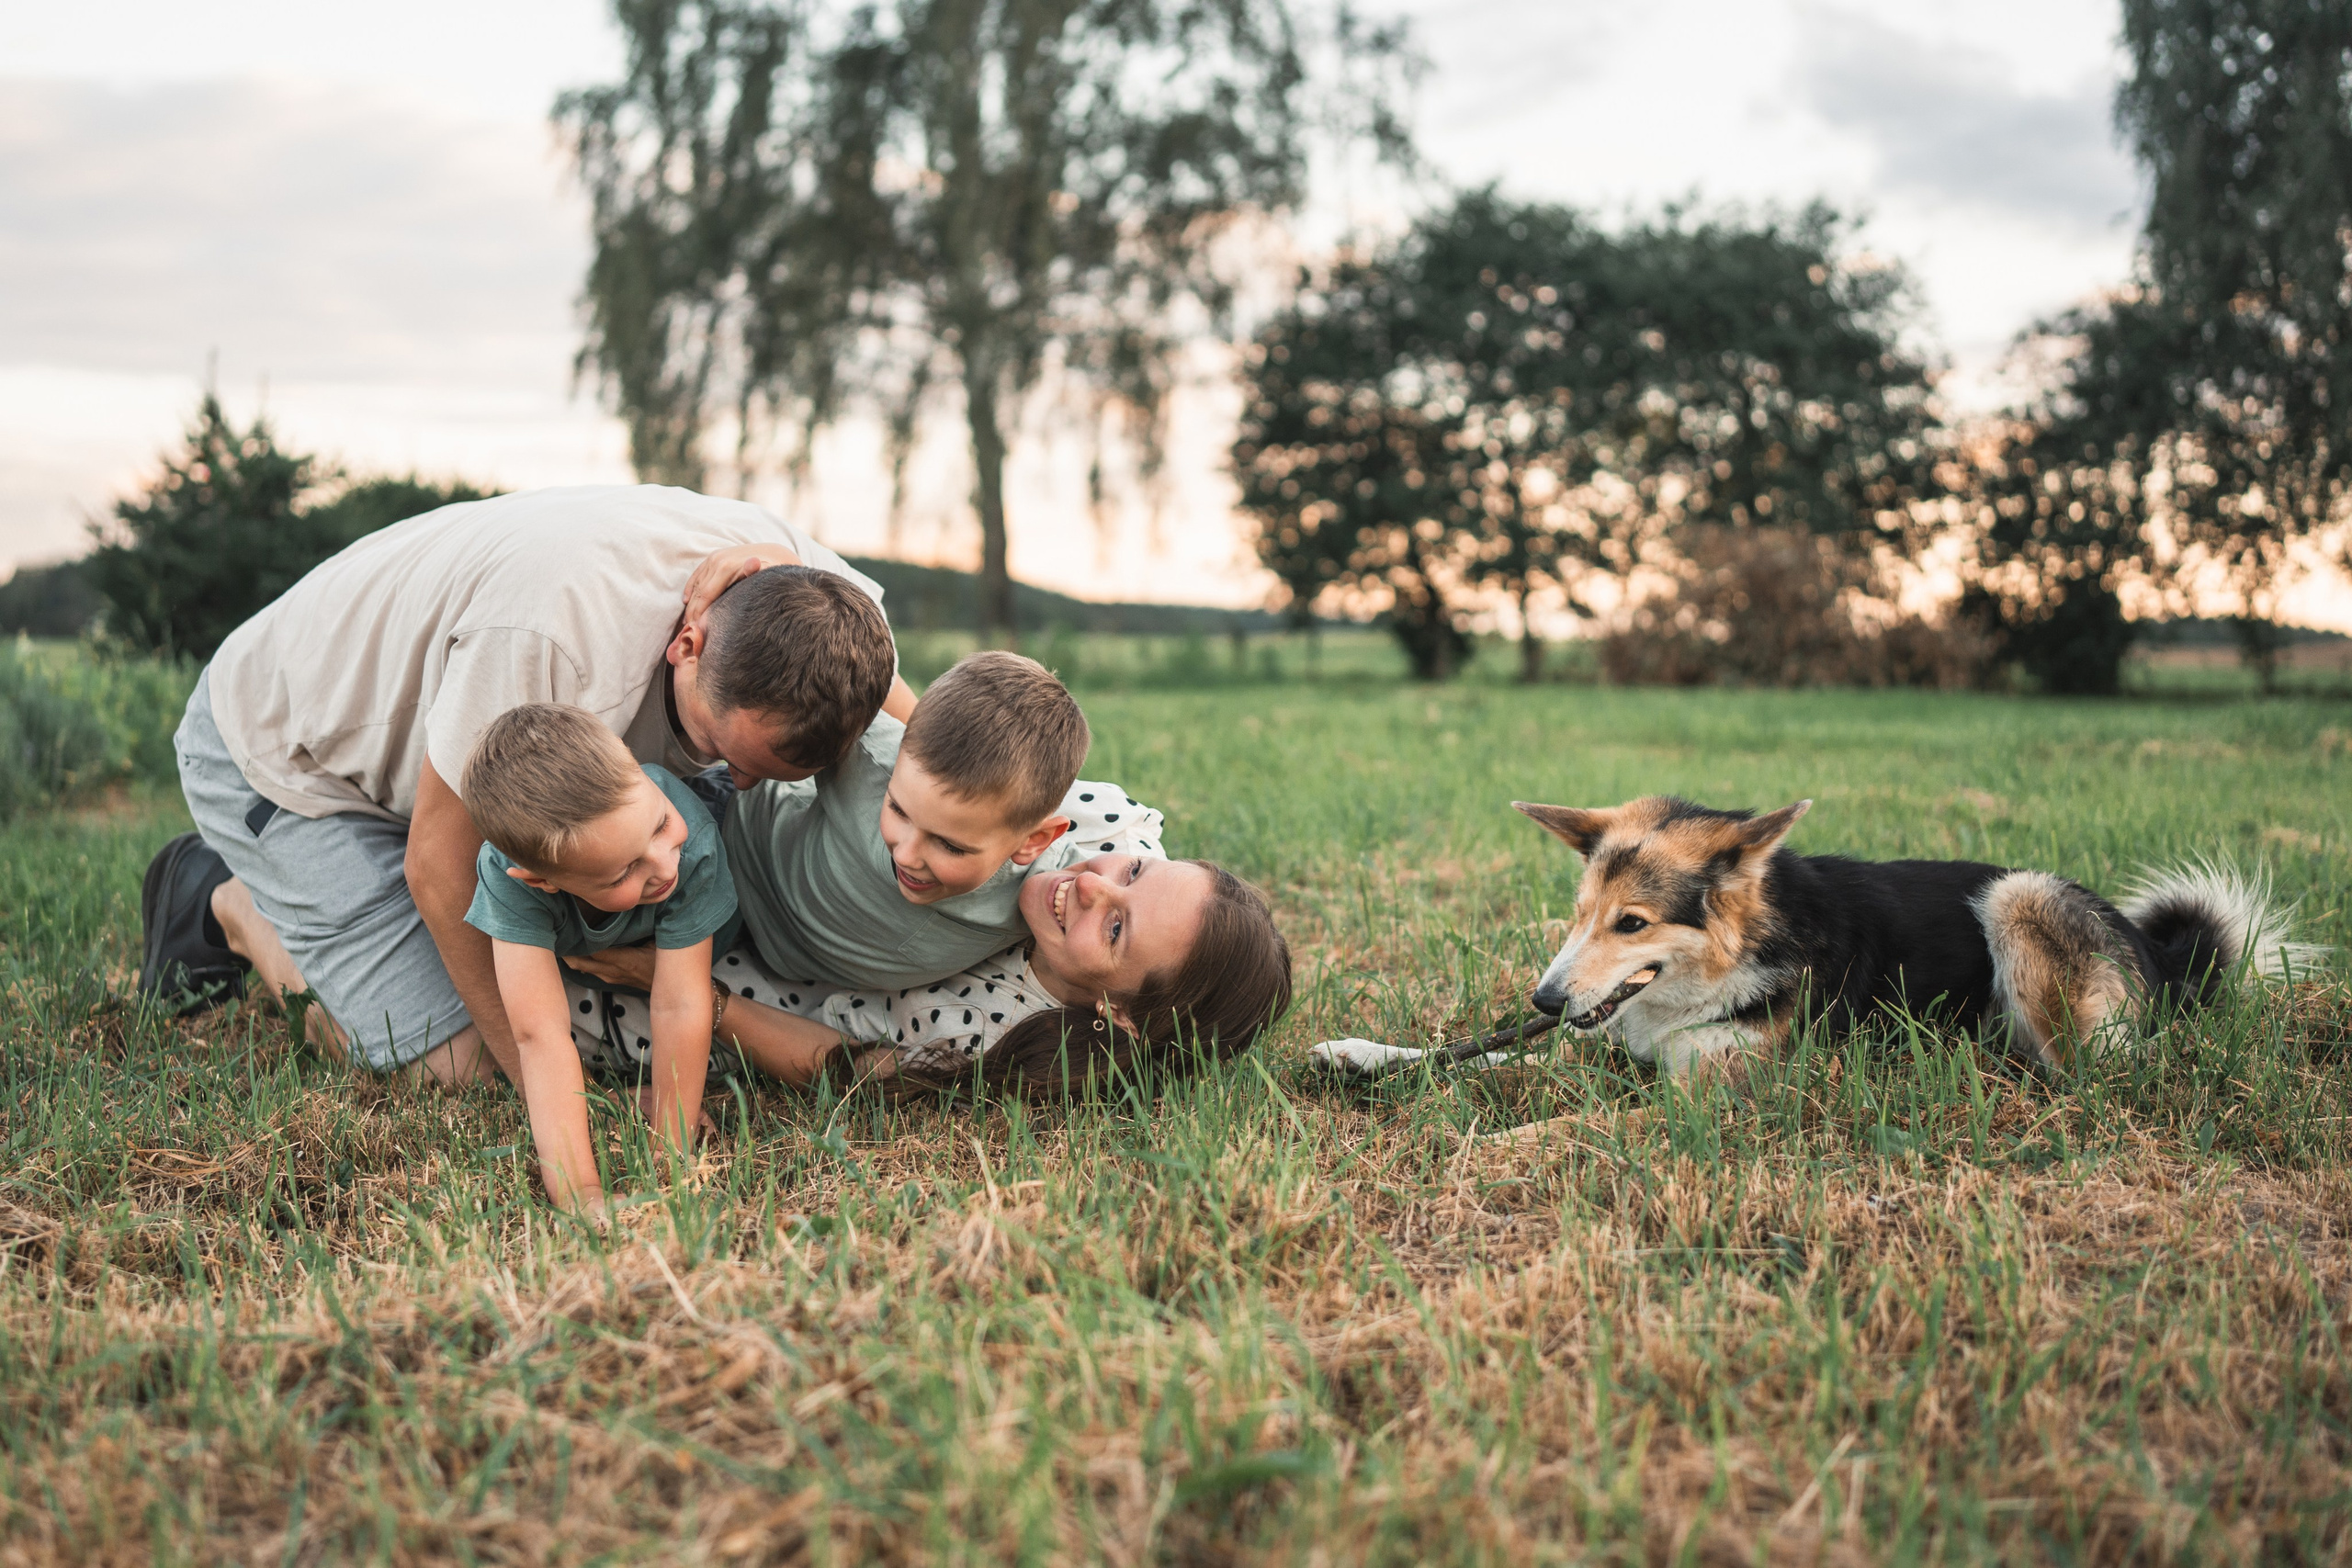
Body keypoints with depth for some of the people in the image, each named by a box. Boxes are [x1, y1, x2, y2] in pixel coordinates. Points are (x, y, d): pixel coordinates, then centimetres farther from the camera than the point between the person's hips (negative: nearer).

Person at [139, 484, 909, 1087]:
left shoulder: (812, 587, -24)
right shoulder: (553, 636, -44)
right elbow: (437, 867, -30)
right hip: (282, 749, -7)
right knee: (461, 1061, -13)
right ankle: (231, 906, 11)